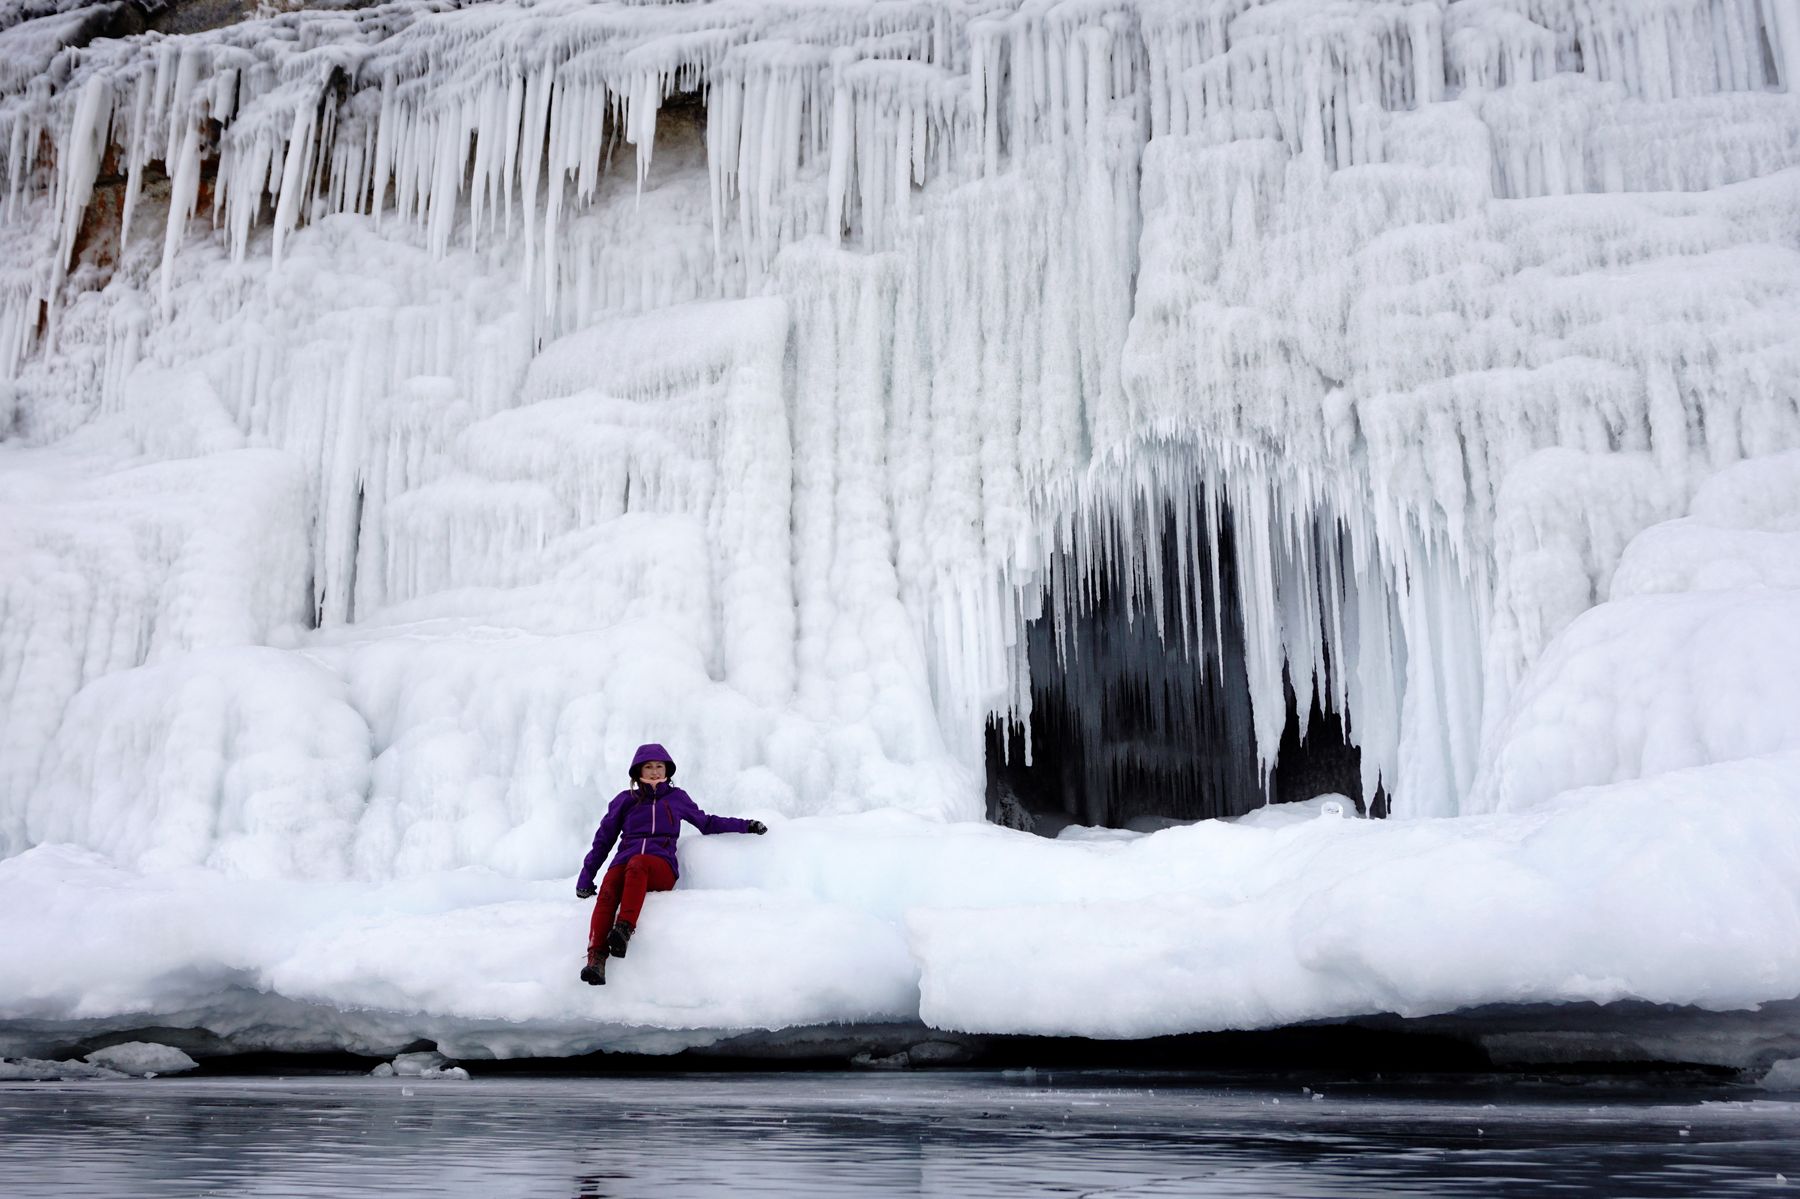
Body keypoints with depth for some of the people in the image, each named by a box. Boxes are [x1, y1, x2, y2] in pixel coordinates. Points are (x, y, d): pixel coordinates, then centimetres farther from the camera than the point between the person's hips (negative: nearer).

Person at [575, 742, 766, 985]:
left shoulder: (676, 797, 24)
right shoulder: (625, 800, 23)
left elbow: (706, 822, 35)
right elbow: (603, 840, 25)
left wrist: (745, 826, 29)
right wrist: (586, 876, 17)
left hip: (661, 866, -1)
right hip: (623, 862, 1)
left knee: (637, 864, -39)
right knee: (607, 893, -34)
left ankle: (624, 928, -57)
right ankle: (596, 958, -52)